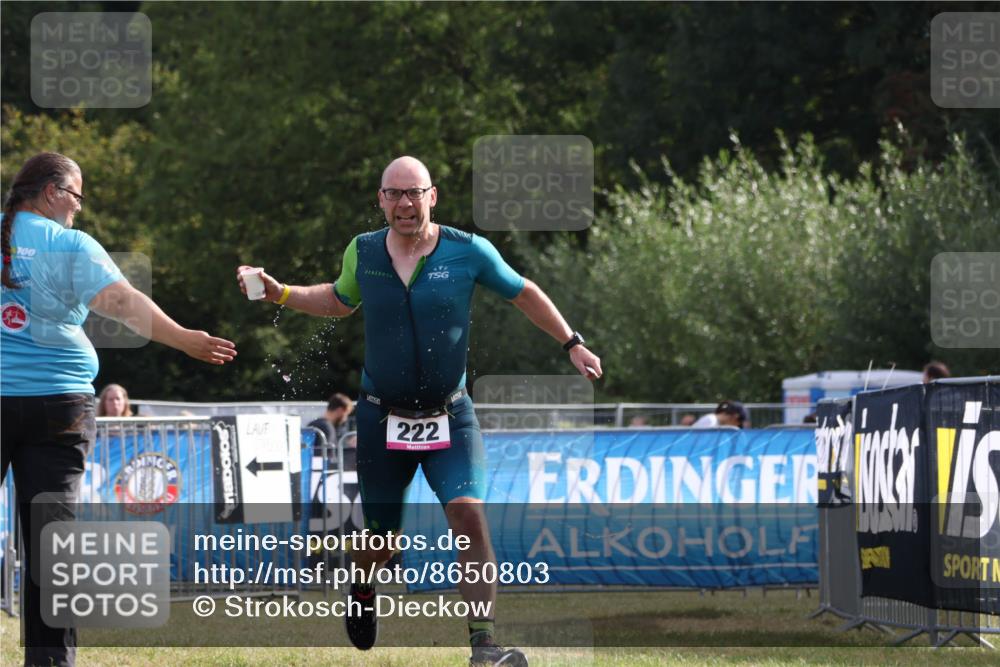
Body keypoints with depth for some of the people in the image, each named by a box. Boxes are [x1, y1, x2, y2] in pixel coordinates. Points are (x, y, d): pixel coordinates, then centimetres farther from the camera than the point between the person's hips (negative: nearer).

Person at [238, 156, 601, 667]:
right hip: (382, 419, 1)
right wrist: (278, 293, 8)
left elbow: (524, 294, 8)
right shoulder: (362, 252, -1)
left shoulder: (469, 252, -7)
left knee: (469, 514, -21)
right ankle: (362, 592, 45)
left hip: (449, 417, -1)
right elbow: (338, 302, 20)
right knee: (380, 537, 7)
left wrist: (571, 343, 3)